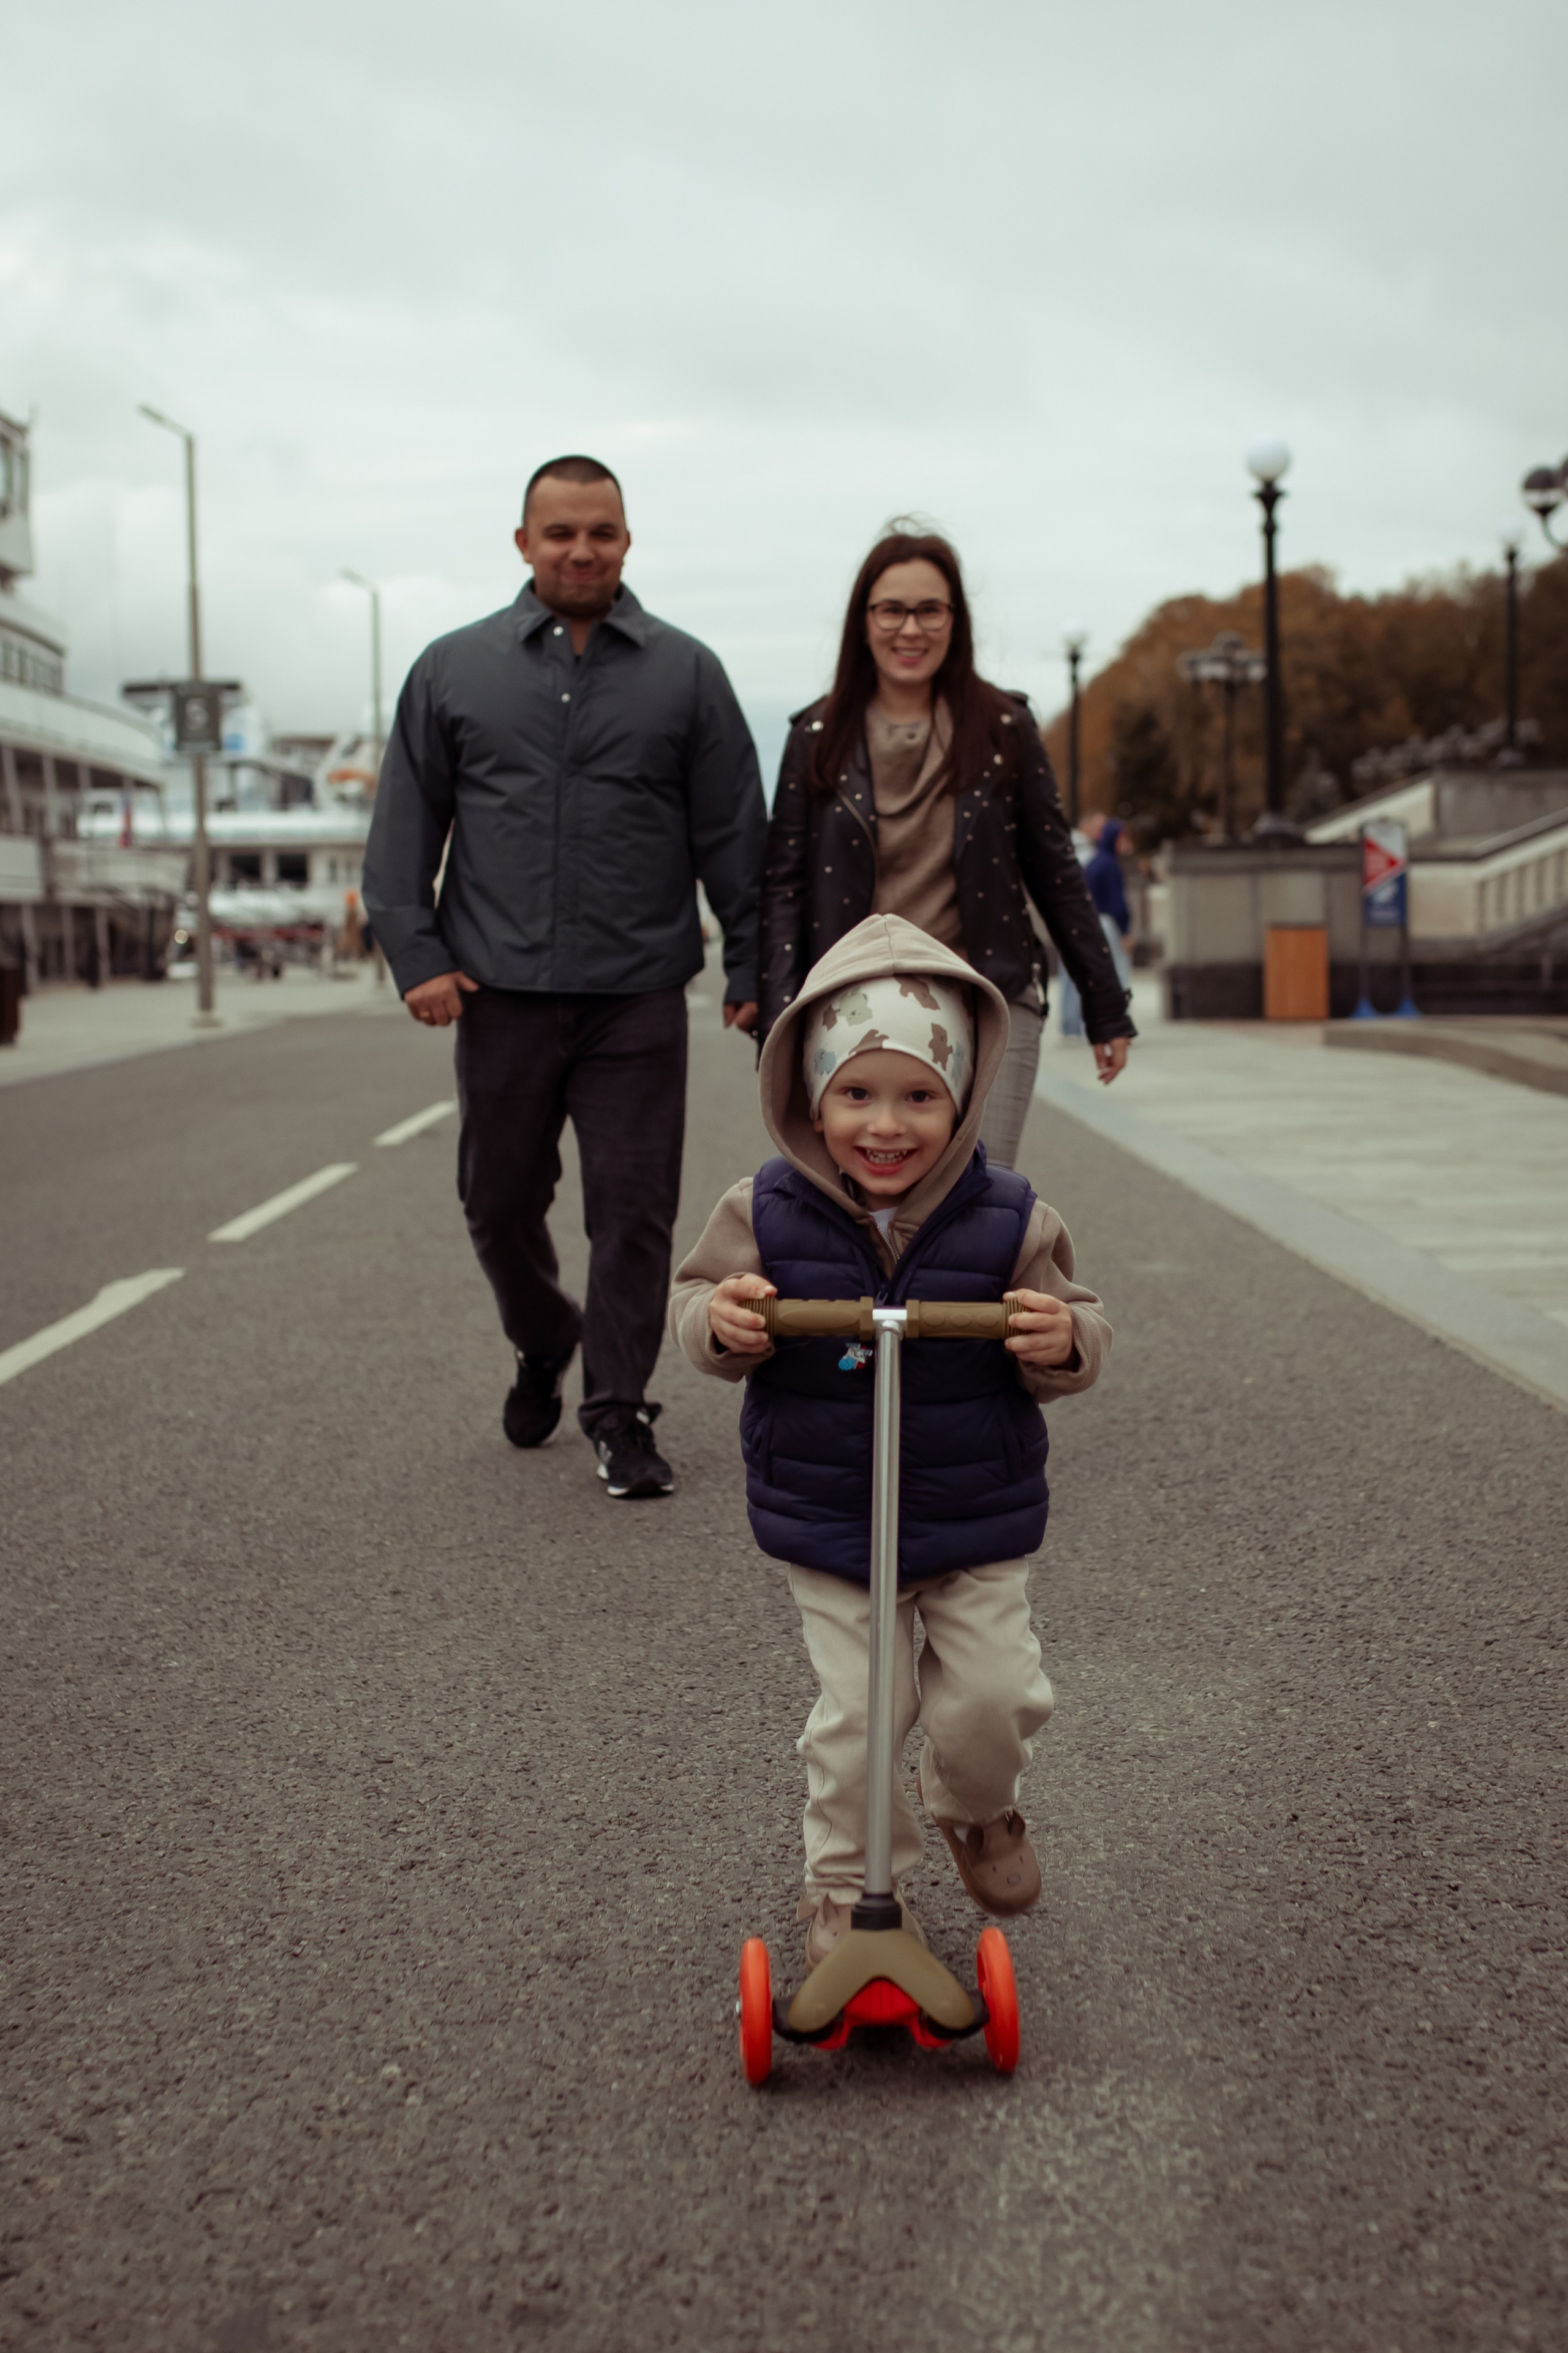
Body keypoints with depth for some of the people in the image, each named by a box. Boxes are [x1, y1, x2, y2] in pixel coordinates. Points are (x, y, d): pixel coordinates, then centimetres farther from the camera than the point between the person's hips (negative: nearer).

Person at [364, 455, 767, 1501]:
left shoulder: (685, 671, 7)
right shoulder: (453, 669, 8)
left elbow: (734, 834, 7)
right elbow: (405, 828, 9)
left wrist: (751, 967, 4)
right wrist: (415, 952, -1)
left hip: (638, 997, -1)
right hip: (501, 992, 2)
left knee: (634, 1210, -2)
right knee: (501, 1202, 11)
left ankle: (619, 1410, 9)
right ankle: (543, 1346, 37)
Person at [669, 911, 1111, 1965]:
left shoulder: (1008, 1221, -10)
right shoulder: (768, 1214, -9)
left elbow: (1079, 1330, -3)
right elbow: (699, 1298, 1)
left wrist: (1064, 1341, -26)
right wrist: (719, 1322, -23)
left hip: (977, 1521, 0)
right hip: (826, 1522, 0)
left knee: (993, 1698, 4)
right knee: (853, 1718, 2)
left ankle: (978, 1809, 39)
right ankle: (847, 1883, 25)